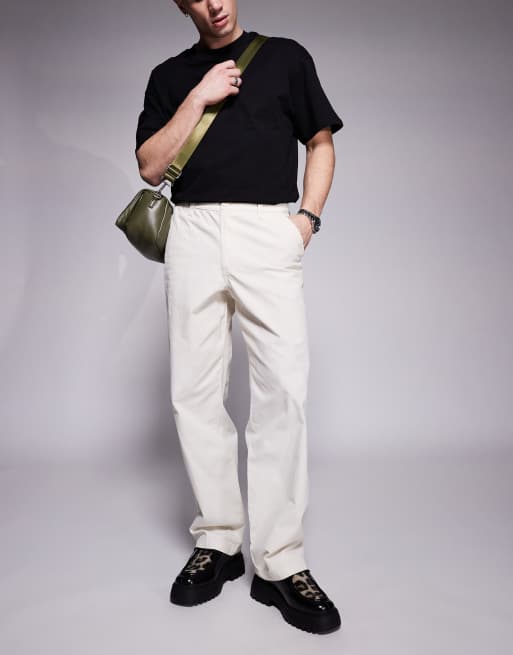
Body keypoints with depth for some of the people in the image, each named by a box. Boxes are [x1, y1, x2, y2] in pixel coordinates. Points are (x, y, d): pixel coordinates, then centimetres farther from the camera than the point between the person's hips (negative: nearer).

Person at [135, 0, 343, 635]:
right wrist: (199, 98, -1)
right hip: (193, 232, 2)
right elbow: (150, 166, 9)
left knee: (283, 391, -10)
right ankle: (217, 541, 13)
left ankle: (280, 562, -1)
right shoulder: (170, 76, 19)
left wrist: (308, 219, 1)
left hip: (268, 232, -2)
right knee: (195, 394, -1)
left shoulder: (286, 56, 16)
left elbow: (321, 142, 16)